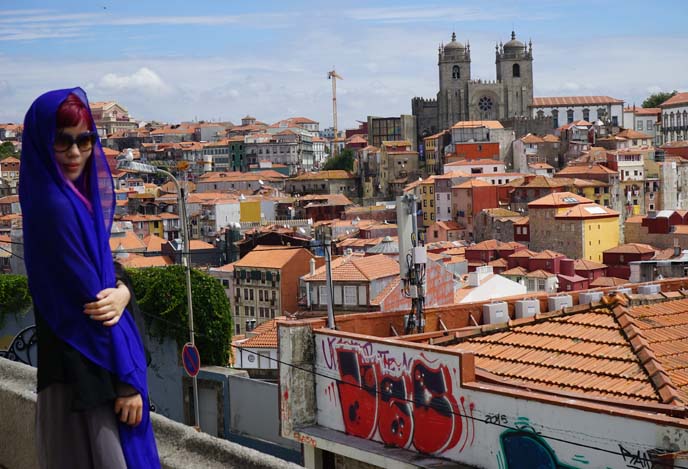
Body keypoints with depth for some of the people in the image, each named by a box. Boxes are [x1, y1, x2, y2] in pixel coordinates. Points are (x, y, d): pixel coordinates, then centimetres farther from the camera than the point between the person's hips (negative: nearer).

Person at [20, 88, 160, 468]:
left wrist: (121, 291, -15)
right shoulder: (55, 207, -19)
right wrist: (125, 379, -17)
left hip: (92, 363, 9)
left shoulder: (74, 197, 9)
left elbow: (104, 268, 10)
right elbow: (86, 296, -20)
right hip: (84, 375, -9)